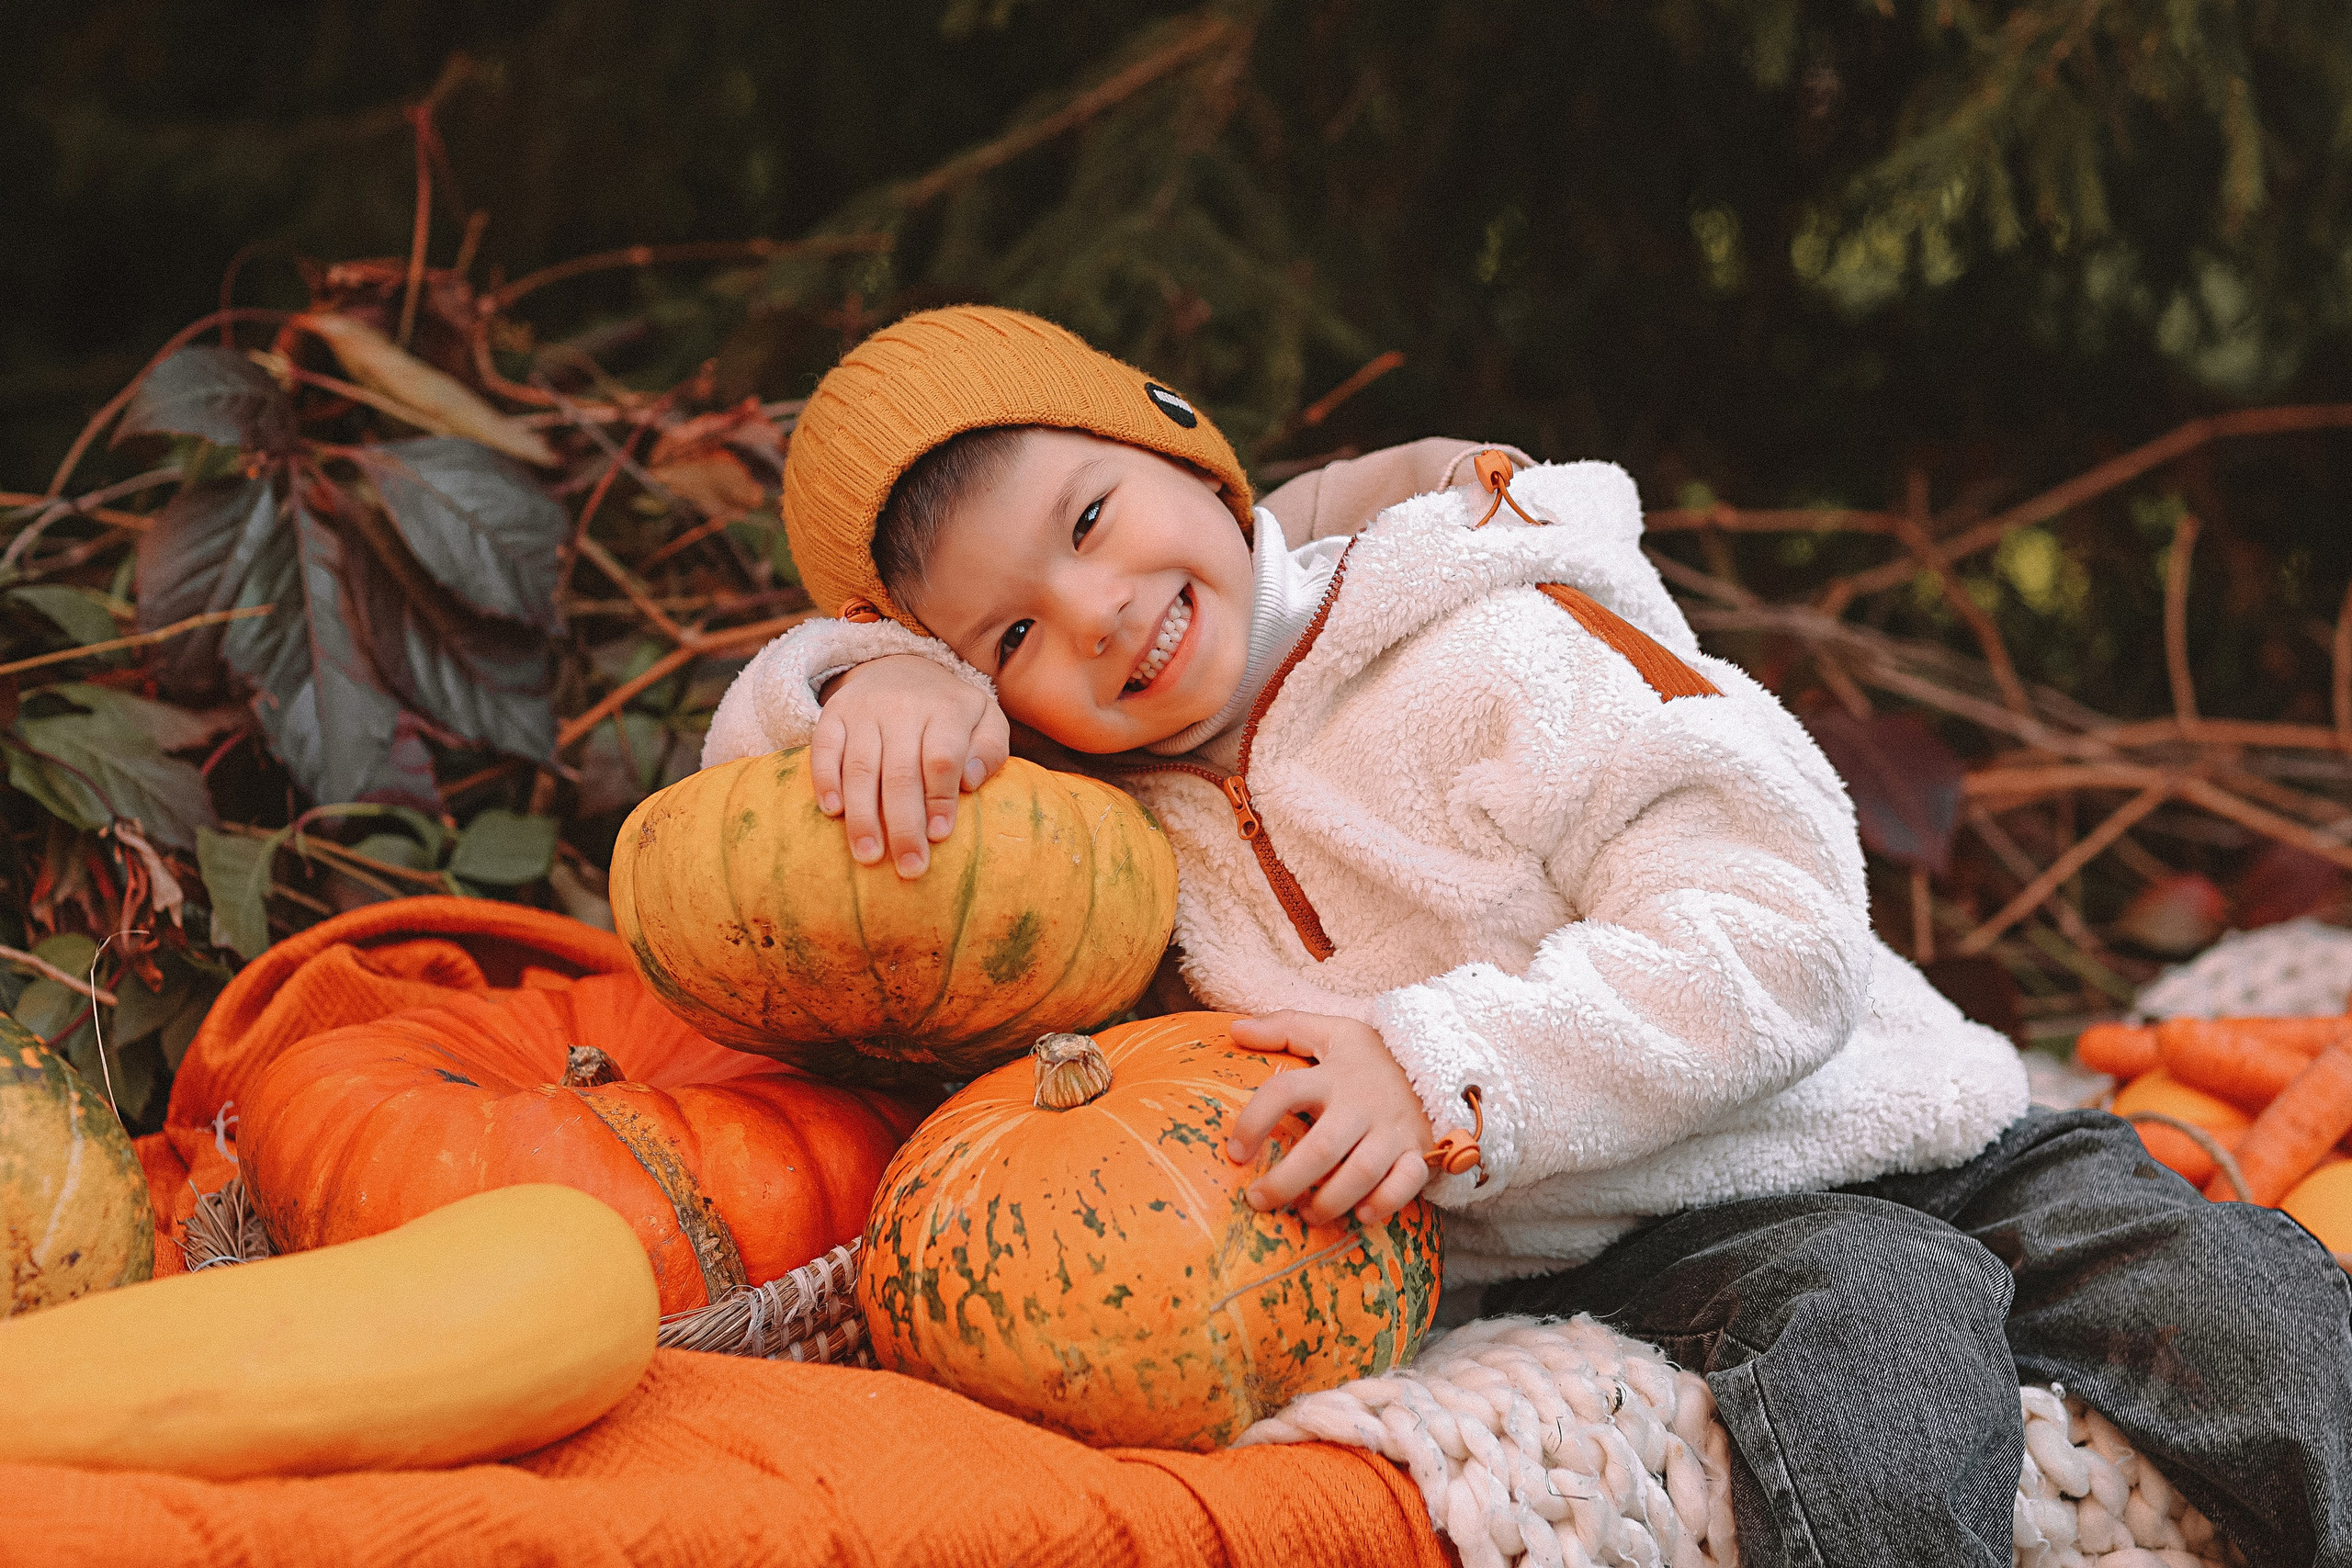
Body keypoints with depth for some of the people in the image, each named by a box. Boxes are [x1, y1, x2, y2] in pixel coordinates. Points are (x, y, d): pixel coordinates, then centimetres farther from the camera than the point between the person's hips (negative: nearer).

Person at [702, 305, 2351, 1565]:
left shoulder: (1494, 654, -11)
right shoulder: (1099, 799, 4)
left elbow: (1780, 935, -17)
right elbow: (757, 765, 11)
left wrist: (1452, 1070, -28)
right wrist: (875, 686, -14)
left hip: (1863, 1136, 0)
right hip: (1604, 1255, 1)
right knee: (1869, 1334, -34)